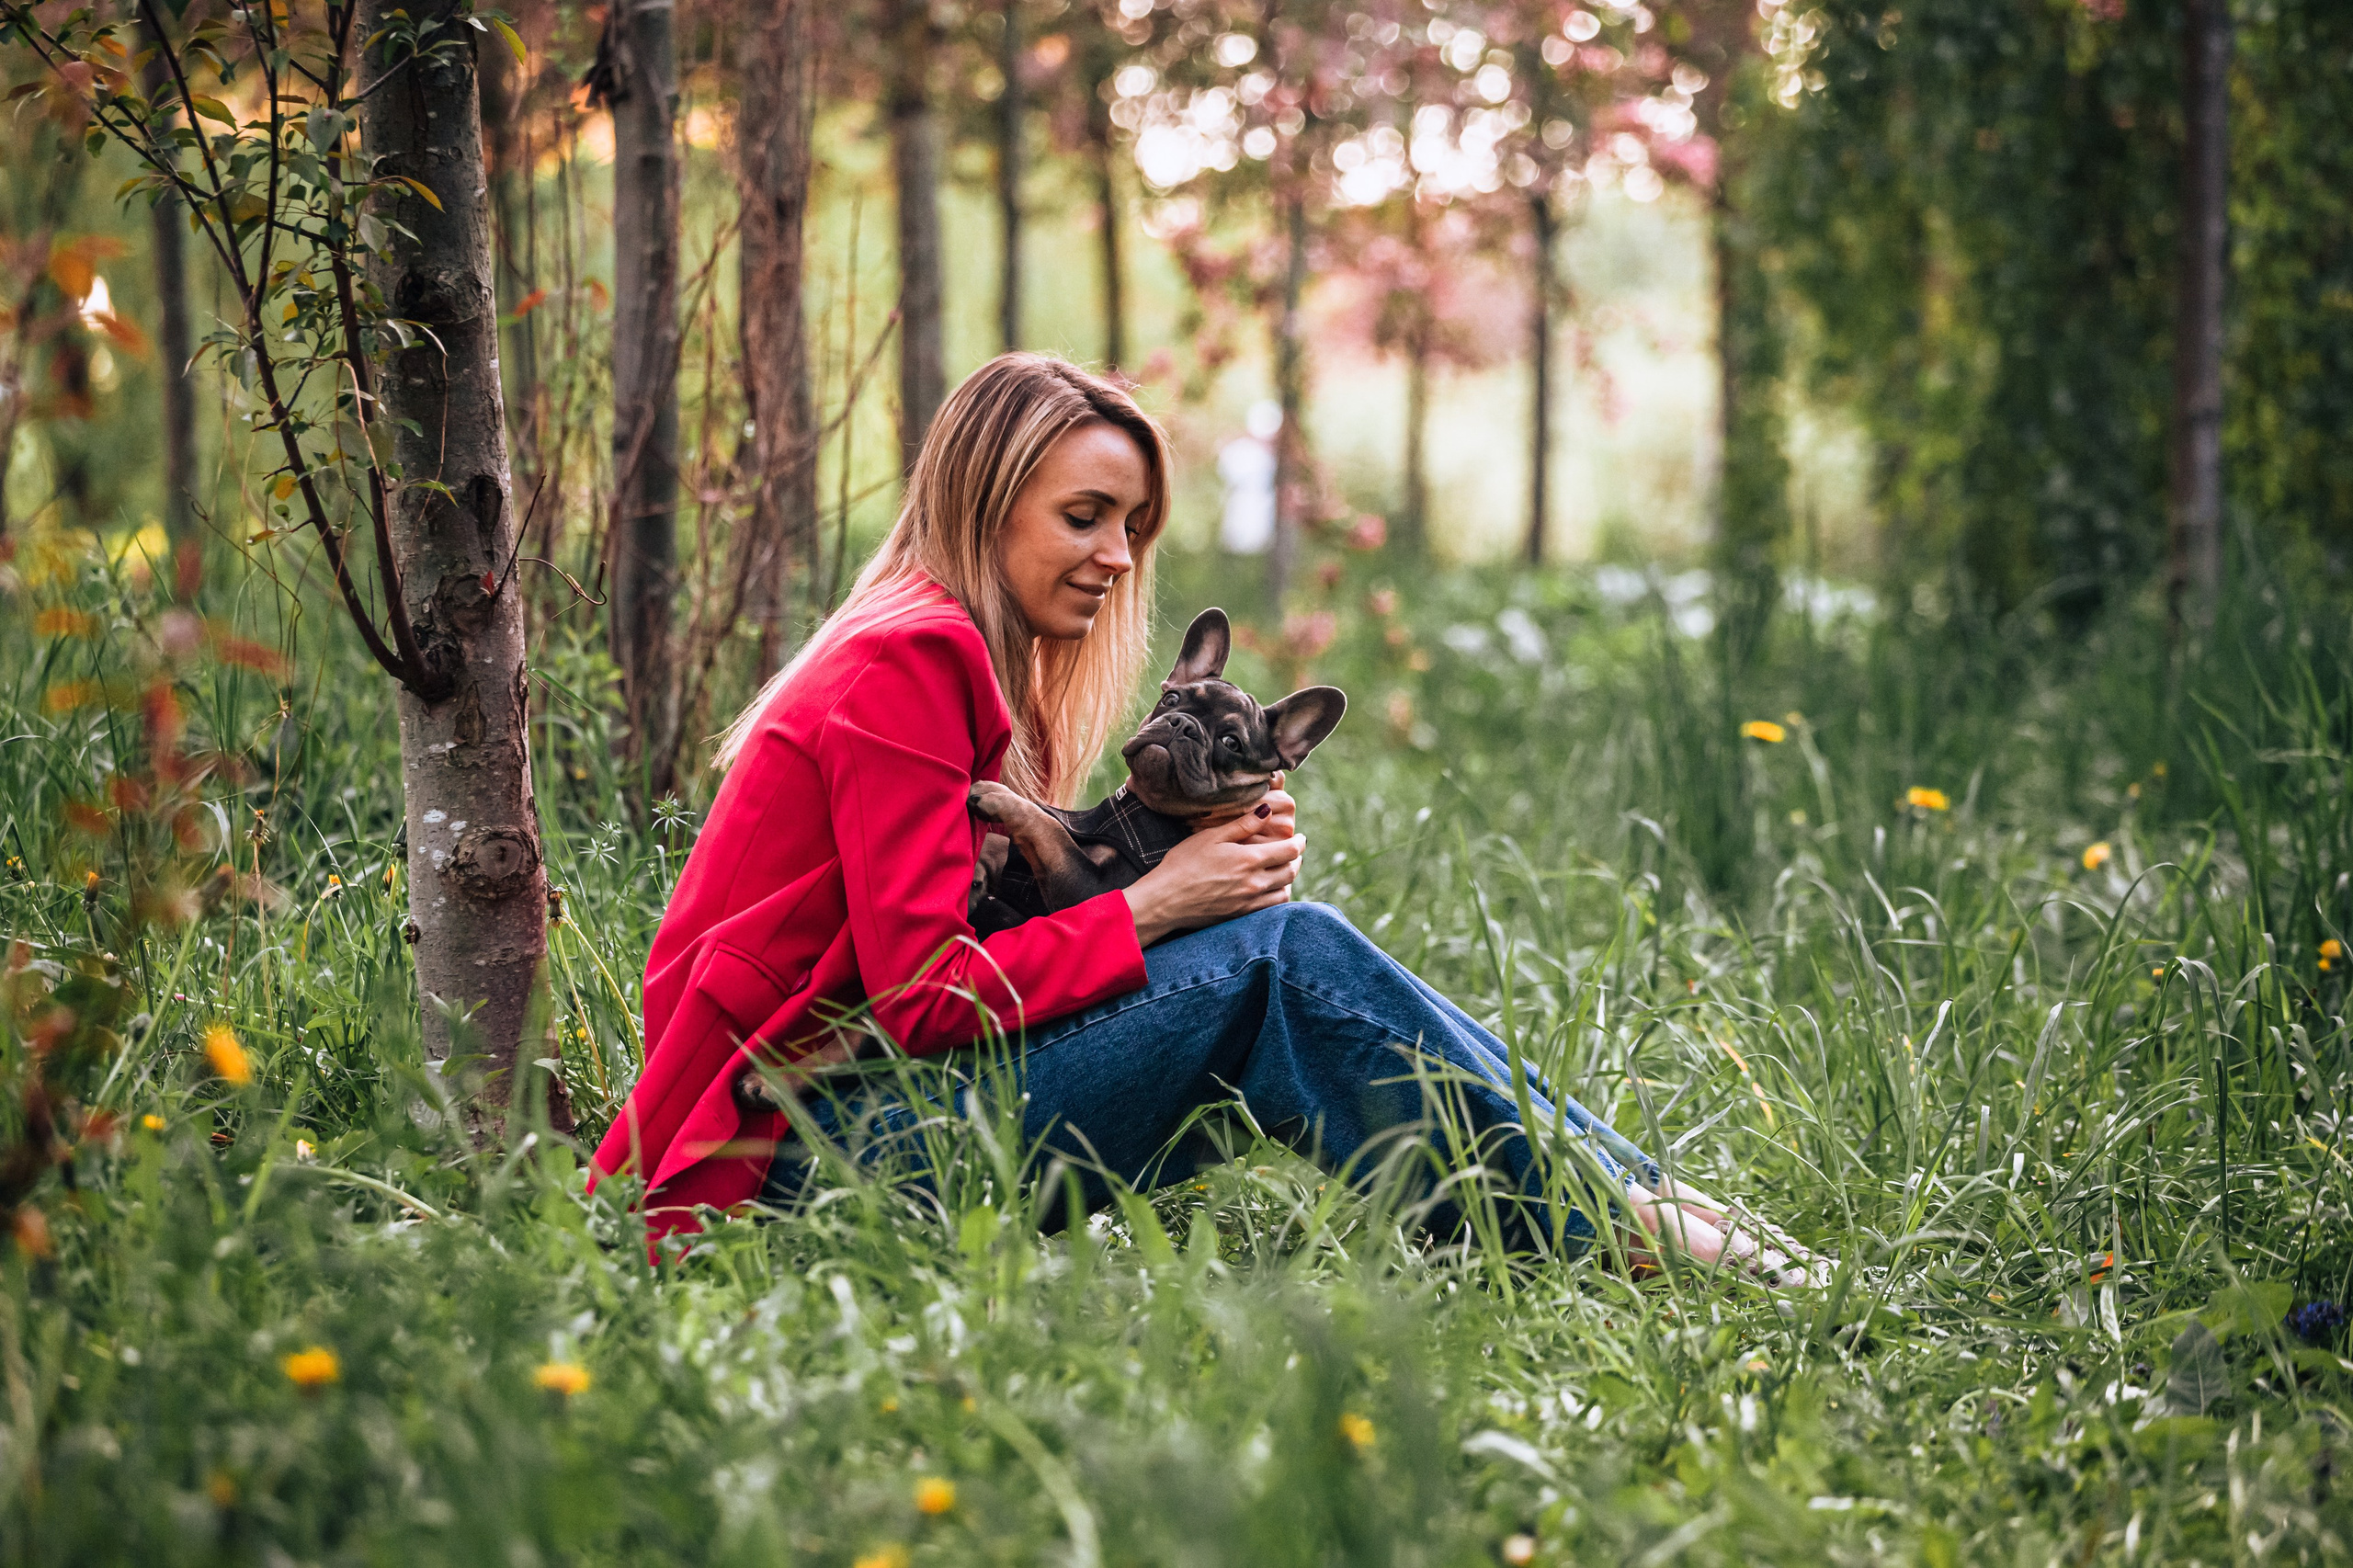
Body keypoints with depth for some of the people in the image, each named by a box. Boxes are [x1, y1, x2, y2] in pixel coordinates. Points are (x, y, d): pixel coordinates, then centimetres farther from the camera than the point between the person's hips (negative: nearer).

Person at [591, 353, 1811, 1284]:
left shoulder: (965, 667, 19)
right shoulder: (908, 663, -12)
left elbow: (992, 930, 9)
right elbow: (922, 996, -19)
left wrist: (1209, 857, -5)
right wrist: (1153, 903, -15)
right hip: (809, 1151, -9)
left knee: (1280, 955, -2)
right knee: (1285, 961, -18)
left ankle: (1616, 1195, -6)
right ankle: (1619, 1218, -11)